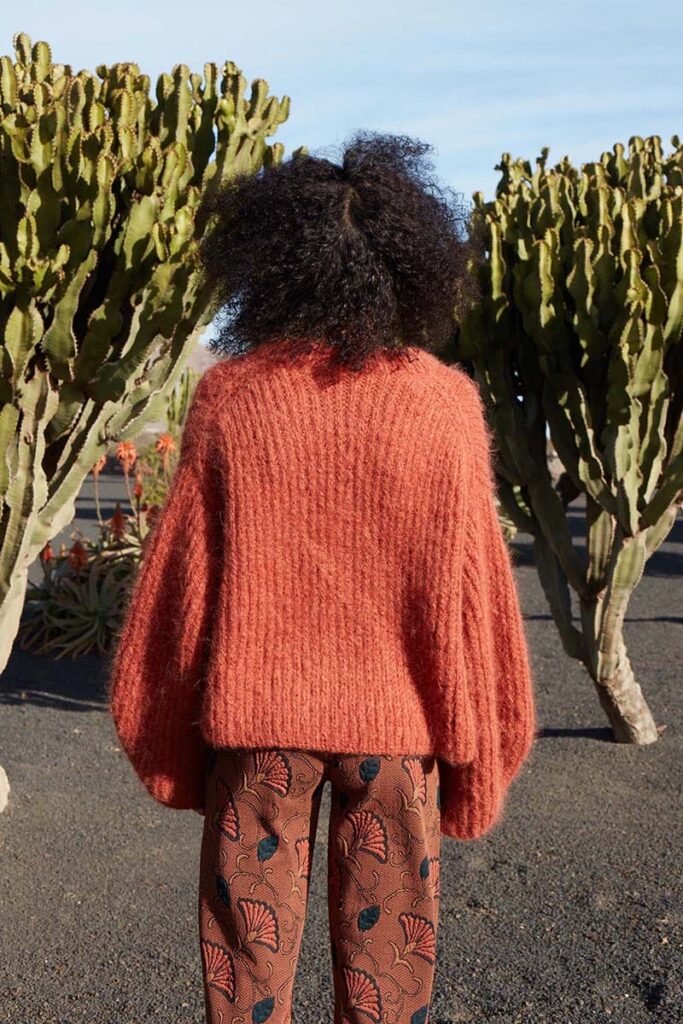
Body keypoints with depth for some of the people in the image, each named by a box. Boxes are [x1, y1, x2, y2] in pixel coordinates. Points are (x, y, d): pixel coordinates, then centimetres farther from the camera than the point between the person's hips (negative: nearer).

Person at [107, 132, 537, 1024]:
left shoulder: (230, 398, -9)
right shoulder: (445, 405, -9)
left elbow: (181, 581, -5)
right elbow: (469, 592, -6)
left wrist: (171, 749, 8)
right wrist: (478, 760, 6)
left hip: (256, 714, 0)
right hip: (395, 721, 0)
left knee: (249, 944, 16)